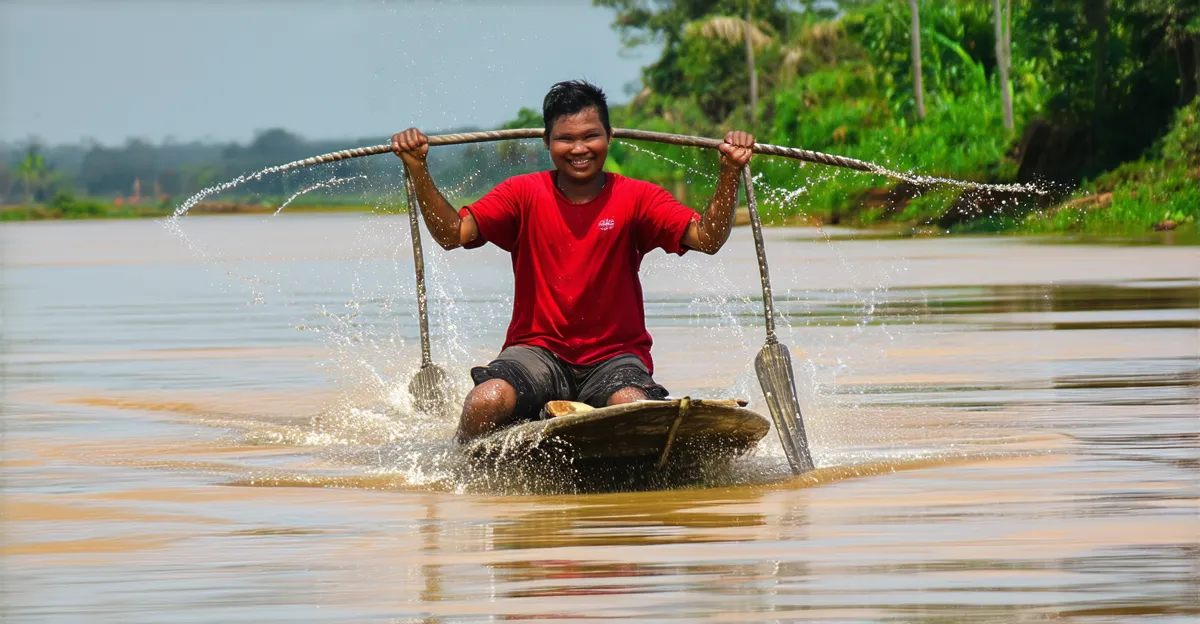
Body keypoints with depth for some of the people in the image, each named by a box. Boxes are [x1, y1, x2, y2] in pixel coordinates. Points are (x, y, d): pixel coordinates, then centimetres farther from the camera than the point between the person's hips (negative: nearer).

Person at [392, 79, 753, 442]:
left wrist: (730, 173, -28)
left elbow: (707, 239, -12)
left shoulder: (635, 199, 0)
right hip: (539, 350, 1)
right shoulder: (524, 195, 2)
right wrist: (416, 168, -22)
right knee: (484, 405, -29)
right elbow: (451, 233, -8)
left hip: (614, 355, 0)